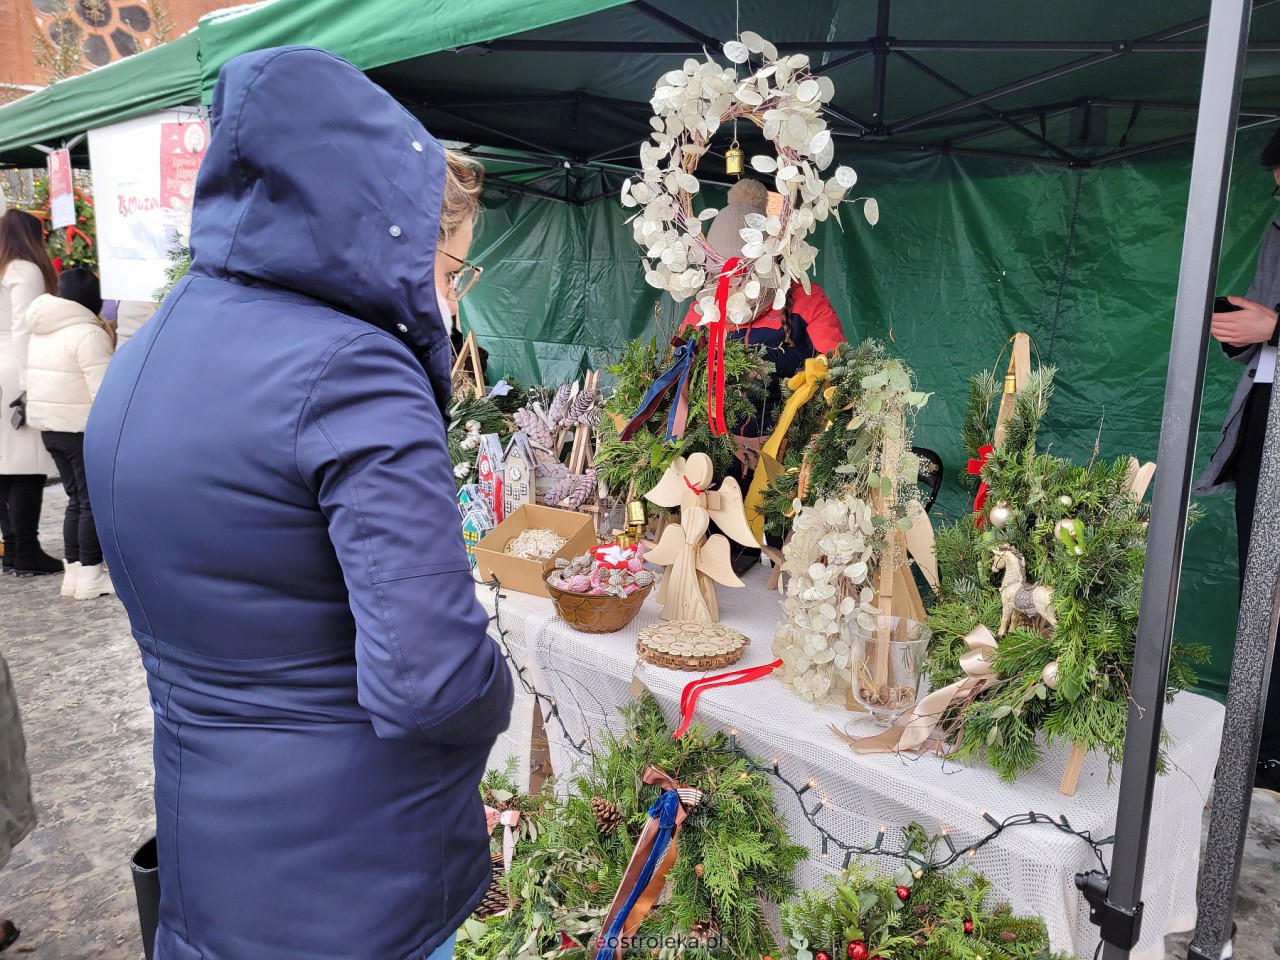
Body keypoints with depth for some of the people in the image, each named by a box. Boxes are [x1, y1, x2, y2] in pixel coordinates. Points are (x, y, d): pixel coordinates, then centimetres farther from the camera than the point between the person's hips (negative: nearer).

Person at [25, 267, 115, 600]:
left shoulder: (42, 332, 13)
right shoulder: (87, 333, -16)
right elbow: (103, 390, -21)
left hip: (50, 427, 8)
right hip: (83, 429, -8)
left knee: (76, 500, 16)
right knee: (93, 501, 0)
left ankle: (73, 571, 19)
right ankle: (91, 574, 4)